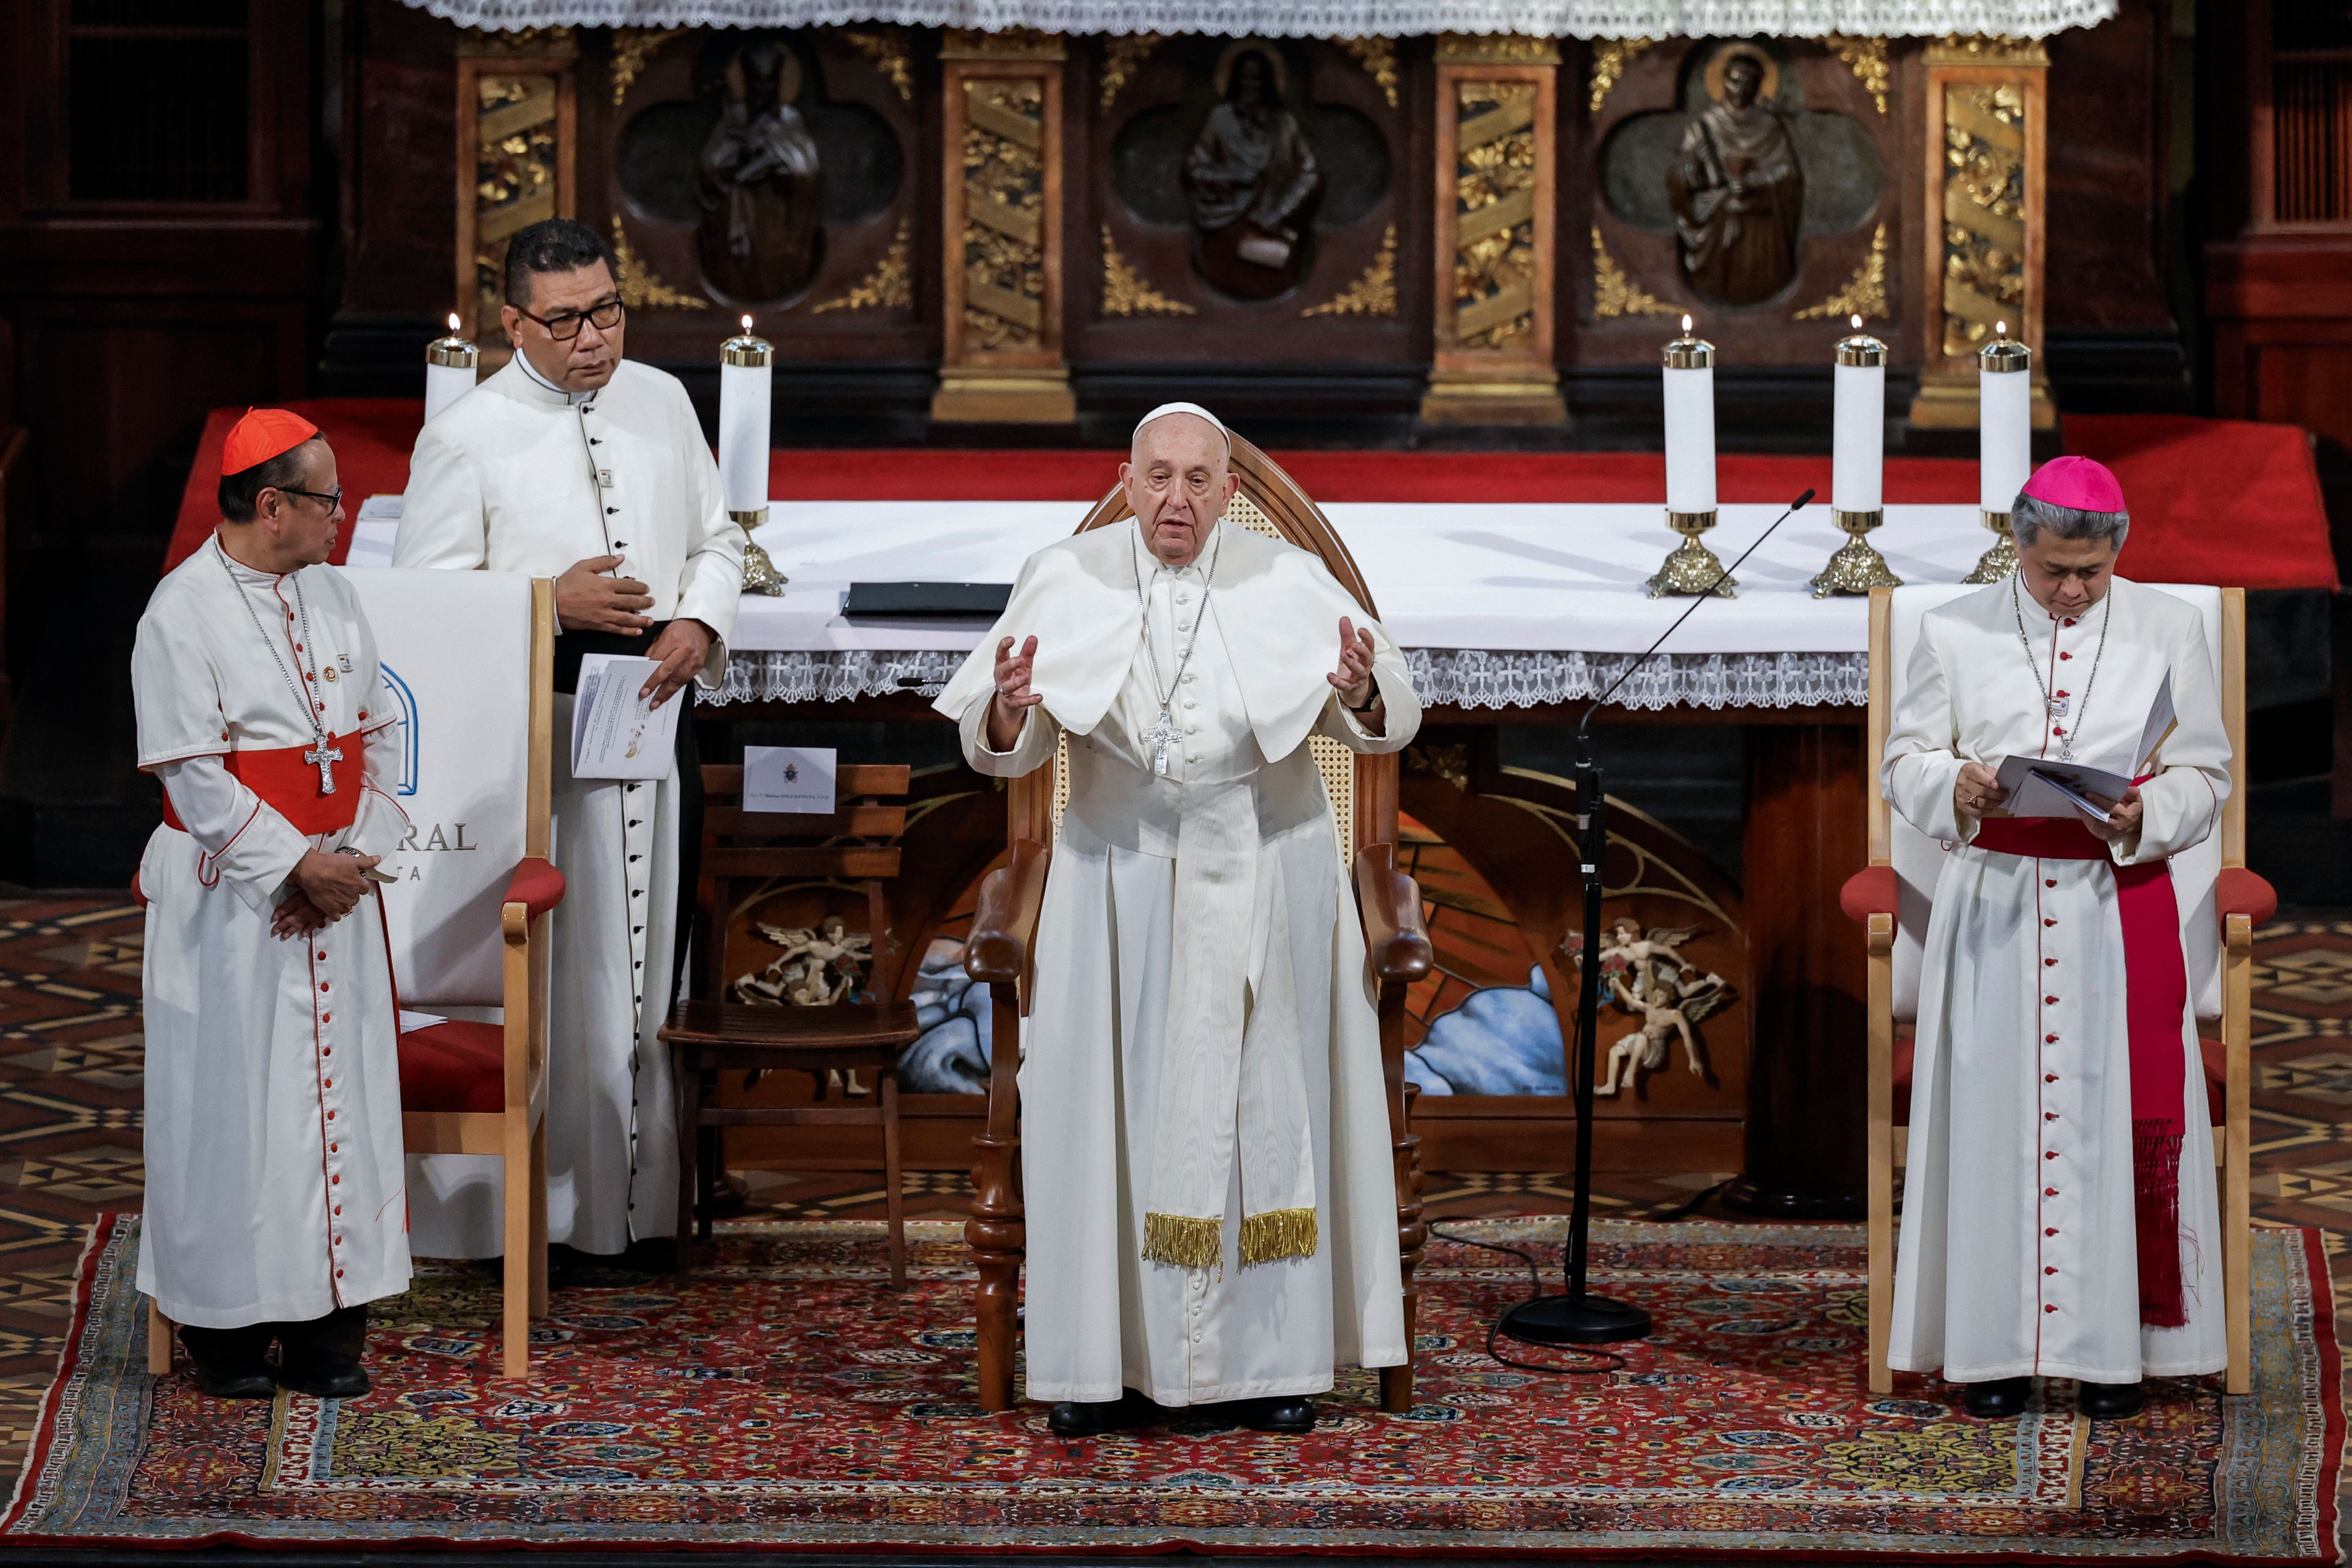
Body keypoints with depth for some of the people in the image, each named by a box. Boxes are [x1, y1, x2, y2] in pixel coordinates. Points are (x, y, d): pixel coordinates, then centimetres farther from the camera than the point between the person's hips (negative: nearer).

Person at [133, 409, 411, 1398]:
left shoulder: (333, 596, 9)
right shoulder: (183, 612, -11)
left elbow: (377, 733, 10)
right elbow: (192, 771, -14)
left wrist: (353, 854, -3)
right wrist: (294, 864, -16)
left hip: (337, 889, 6)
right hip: (229, 898, -6)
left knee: (339, 1091, 6)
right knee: (231, 1102, 1)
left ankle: (328, 1325, 13)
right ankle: (226, 1327, 12)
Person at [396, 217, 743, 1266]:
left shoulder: (662, 403, 8)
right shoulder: (466, 439, -6)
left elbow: (717, 541, 14)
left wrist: (698, 626, -6)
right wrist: (552, 603, -18)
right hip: (526, 736, -5)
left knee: (648, 957, 9)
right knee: (544, 969, -2)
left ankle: (640, 1198, 19)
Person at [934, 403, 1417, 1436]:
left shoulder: (1287, 583, -4)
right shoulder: (1065, 583, -3)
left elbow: (1392, 722, -6)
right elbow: (1002, 752, -5)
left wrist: (1364, 696, -28)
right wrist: (1008, 710, -27)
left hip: (1262, 876, 0)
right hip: (1118, 874, 0)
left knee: (1261, 1103, 3)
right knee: (1110, 1104, -1)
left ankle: (1268, 1357, 12)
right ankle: (1104, 1360, 7)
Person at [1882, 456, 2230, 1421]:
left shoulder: (2169, 631, 3)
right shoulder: (1955, 633, 3)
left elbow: (2205, 773, 5)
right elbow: (1905, 760, 6)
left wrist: (2143, 817, -16)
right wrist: (1955, 787, -16)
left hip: (2120, 905, 0)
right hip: (1992, 907, 0)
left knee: (2115, 1115, -1)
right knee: (1997, 1114, -1)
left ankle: (2115, 1343, 7)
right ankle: (1999, 1343, 7)